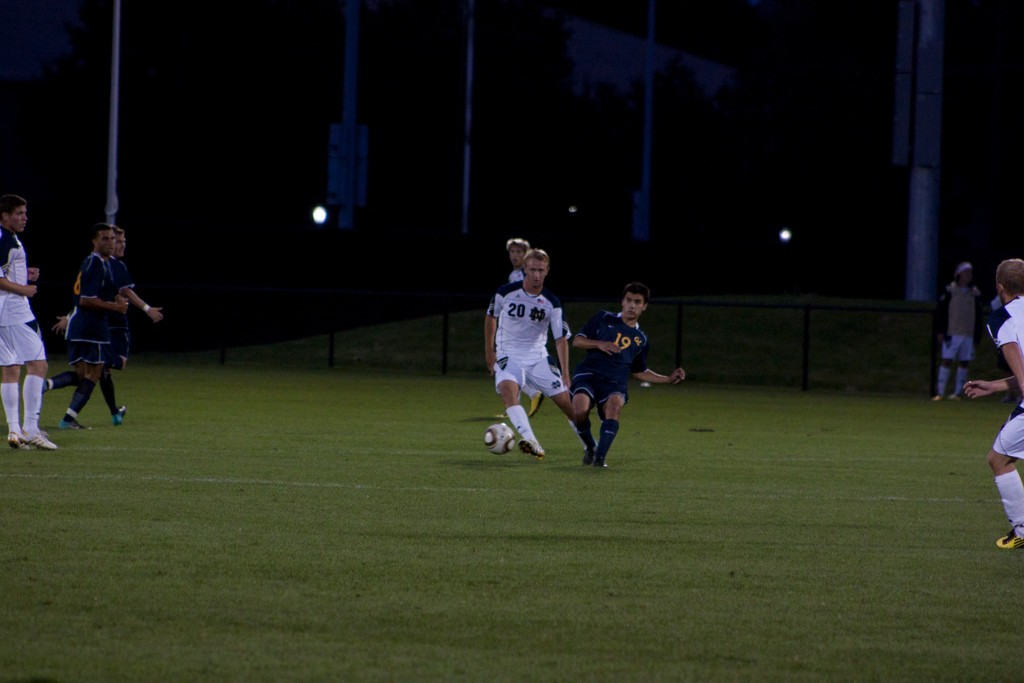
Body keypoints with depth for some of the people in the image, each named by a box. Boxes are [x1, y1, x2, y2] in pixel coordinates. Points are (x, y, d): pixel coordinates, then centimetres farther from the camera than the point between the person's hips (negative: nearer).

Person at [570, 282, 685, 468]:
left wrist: (668, 379, 22)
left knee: (615, 404, -35)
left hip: (615, 382, 1)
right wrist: (599, 344, -6)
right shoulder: (604, 319, 14)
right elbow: (577, 341, 12)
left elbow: (639, 372, 31)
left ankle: (600, 457, -34)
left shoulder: (641, 340, 22)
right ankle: (590, 447, 1)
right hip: (588, 374, -1)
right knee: (580, 409, -31)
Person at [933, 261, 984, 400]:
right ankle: (940, 392, -4)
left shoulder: (975, 294, 10)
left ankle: (957, 393, 9)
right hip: (951, 333, -3)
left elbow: (978, 318, 15)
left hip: (968, 335, 3)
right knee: (946, 361, -7)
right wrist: (940, 331, -4)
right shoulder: (950, 290, 1)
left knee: (964, 363, 2)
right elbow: (940, 312, 2)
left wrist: (977, 337, 11)